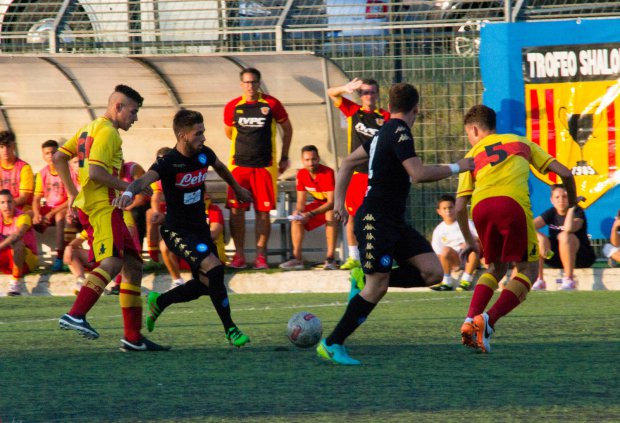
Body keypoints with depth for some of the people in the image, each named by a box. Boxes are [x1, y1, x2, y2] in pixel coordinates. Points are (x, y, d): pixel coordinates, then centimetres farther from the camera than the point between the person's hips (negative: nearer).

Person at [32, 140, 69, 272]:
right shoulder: (42, 174, 4)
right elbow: (36, 199, 3)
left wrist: (51, 214, -23)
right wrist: (37, 214, -20)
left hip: (64, 209, -5)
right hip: (48, 209, 5)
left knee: (60, 216, -40)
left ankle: (59, 257, -40)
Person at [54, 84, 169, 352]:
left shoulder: (89, 129, 23)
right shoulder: (107, 132, -8)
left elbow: (58, 158, 25)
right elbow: (95, 172, -19)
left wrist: (73, 193, 22)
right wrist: (128, 187, -10)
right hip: (102, 206, -11)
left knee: (133, 266, 9)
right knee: (113, 261, -27)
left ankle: (133, 337, 8)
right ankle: (76, 315, -42)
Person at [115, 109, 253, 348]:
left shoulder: (204, 155, -2)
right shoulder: (168, 164, -22)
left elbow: (220, 168, 22)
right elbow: (144, 180, -39)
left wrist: (238, 189, 39)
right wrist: (129, 192, -62)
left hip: (200, 227, 8)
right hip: (177, 231, -8)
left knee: (206, 284, 10)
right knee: (214, 268, -24)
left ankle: (159, 302, 34)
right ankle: (230, 330, -13)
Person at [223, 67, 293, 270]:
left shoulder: (271, 104, 0)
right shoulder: (233, 107, 3)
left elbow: (287, 128, 12)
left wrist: (284, 157, 12)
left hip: (265, 166, -1)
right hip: (239, 165, 1)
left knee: (263, 211, -1)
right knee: (236, 209, -5)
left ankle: (261, 256, 4)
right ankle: (239, 255, 1)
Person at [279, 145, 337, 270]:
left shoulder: (328, 173, -28)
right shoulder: (301, 174, -10)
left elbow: (331, 203, -32)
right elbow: (301, 202, -6)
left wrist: (311, 214, -42)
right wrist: (297, 212, -30)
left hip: (334, 205, -6)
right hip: (319, 203, 6)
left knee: (330, 214, -38)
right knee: (296, 218, -15)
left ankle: (330, 259, -37)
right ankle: (297, 258, -17)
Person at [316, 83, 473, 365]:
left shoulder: (384, 133, 16)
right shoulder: (399, 132, -12)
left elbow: (348, 163, 23)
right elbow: (418, 173, -22)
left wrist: (339, 201, 19)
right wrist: (456, 168, -11)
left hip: (394, 222, 9)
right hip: (375, 222, -9)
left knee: (432, 272, -4)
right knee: (377, 287, -11)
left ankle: (368, 282, 10)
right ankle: (331, 344, -2)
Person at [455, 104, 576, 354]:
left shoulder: (473, 155, 28)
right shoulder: (521, 143, 29)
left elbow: (460, 207, 20)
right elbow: (564, 173, 22)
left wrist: (469, 241, 33)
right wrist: (572, 203, 40)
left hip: (481, 207, 3)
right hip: (513, 203, -3)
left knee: (496, 268, 24)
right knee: (528, 270, 7)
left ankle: (470, 320, 6)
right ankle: (488, 321, -12)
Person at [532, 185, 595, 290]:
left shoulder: (577, 212, -12)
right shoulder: (551, 213, 1)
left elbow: (569, 228, -36)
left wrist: (572, 207, -29)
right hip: (557, 258, 5)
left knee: (564, 236, -33)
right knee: (538, 237, -18)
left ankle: (569, 280, -31)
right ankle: (538, 280, -19)